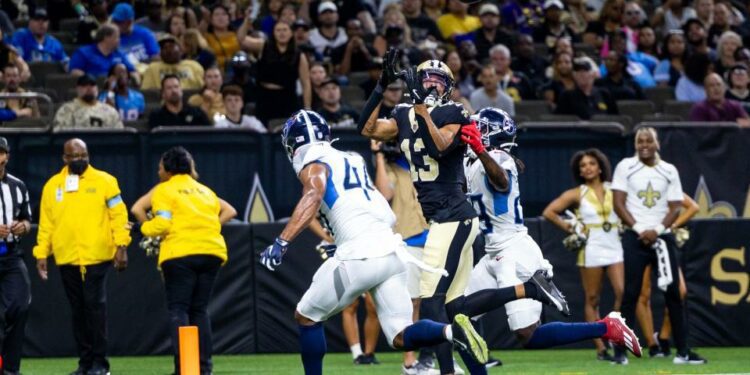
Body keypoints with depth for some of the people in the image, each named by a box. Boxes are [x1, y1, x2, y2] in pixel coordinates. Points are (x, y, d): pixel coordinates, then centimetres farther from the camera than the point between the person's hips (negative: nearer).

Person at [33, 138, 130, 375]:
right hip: (67, 258, 3)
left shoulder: (104, 181, 3)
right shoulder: (53, 185, 11)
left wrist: (121, 247, -7)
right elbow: (45, 223, 11)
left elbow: (118, 215, 0)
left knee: (95, 306, -9)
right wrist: (41, 254, 6)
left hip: (97, 257, -3)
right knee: (78, 310, 7)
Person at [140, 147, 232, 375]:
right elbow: (217, 219, 15)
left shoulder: (164, 190, 3)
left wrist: (145, 228, 10)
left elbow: (162, 224, -7)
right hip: (212, 251, 5)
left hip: (180, 253, -5)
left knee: (178, 309, -1)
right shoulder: (205, 191, 22)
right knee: (200, 309, 13)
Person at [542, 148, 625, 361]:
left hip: (614, 247, 2)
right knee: (592, 299, 0)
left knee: (622, 292, -14)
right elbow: (549, 212, 1)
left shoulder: (613, 191, 8)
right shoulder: (577, 194, 3)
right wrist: (568, 228, -1)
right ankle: (600, 349, 1)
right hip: (591, 250, -2)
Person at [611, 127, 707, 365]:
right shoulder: (625, 167, 2)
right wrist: (639, 230, -12)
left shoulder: (669, 171, 8)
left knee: (673, 293, 0)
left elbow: (675, 207, 5)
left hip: (662, 237, 2)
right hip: (634, 238, -2)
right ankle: (620, 350, -1)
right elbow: (618, 203, -3)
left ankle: (683, 351, 3)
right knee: (630, 293, -4)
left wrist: (657, 230, -11)